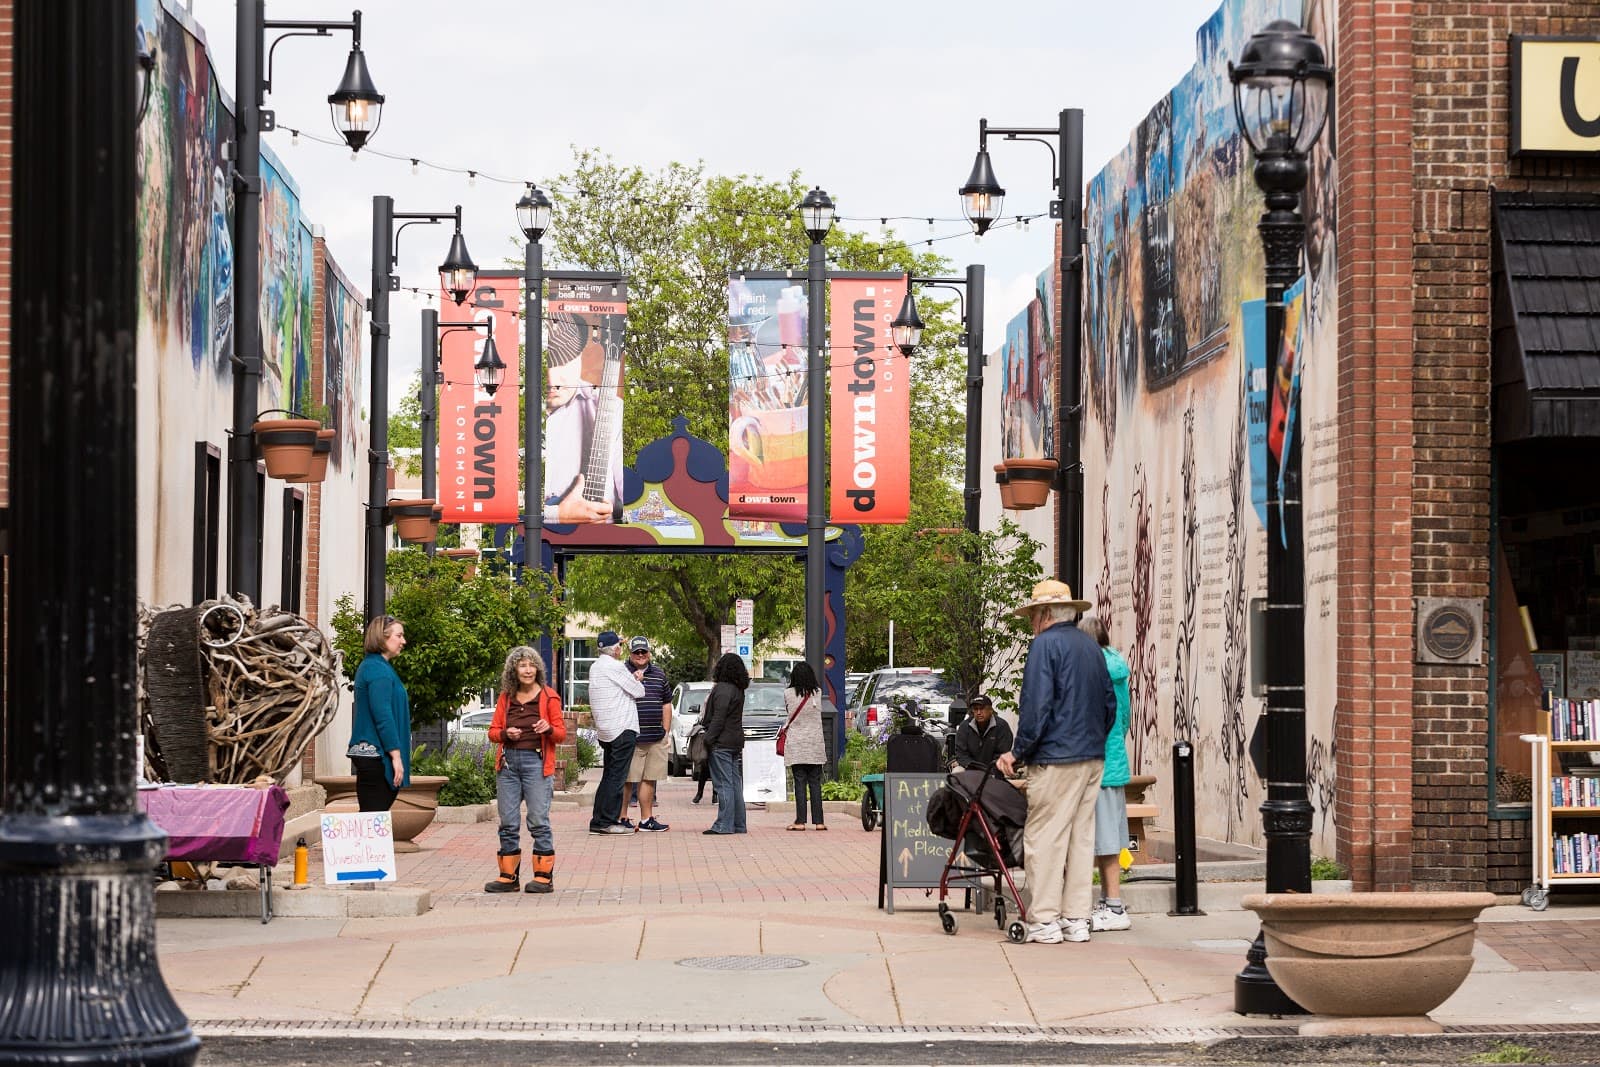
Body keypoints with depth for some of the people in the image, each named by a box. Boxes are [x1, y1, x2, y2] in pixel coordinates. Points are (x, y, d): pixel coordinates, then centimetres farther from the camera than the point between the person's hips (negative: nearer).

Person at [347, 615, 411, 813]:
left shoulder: (369, 666, 18)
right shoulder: (379, 670, -14)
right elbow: (383, 716, -20)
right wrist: (396, 755, -19)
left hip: (368, 754, 10)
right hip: (376, 756, -10)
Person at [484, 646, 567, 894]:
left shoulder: (548, 697, 3)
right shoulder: (505, 697, 12)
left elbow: (561, 733, 3)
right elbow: (493, 731, 14)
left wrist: (548, 729, -19)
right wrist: (506, 734, -8)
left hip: (536, 762, -4)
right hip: (508, 762, 4)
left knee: (539, 821, -6)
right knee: (507, 822, 6)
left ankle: (543, 875, -1)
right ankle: (508, 876, 12)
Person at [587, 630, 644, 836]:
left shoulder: (595, 667, 15)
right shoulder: (614, 667, -14)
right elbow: (638, 691, -7)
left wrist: (632, 679, 6)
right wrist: (637, 681, 13)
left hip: (605, 730, 9)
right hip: (622, 728, -9)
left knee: (609, 775, 13)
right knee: (617, 776, -6)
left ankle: (598, 820, 12)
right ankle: (608, 821, -8)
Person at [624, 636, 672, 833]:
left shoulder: (659, 674, 16)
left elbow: (666, 704, 21)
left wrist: (665, 732, 17)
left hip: (655, 738, 5)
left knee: (649, 779, 9)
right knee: (627, 779, -4)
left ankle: (647, 819, 16)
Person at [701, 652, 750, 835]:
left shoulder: (722, 689, -14)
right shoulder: (738, 690, 14)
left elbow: (718, 719, -18)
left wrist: (709, 739, -15)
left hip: (721, 744, -9)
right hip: (736, 743, 9)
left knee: (724, 785, -8)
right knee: (735, 784, 11)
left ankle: (724, 825, -9)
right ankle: (739, 825, 14)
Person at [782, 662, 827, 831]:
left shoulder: (788, 694, -6)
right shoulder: (818, 693, -1)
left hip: (795, 745, -1)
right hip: (815, 745, 1)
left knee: (799, 783, -1)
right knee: (815, 783, 5)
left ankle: (800, 821, -4)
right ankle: (818, 821, 3)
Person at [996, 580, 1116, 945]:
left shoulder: (1045, 644, -9)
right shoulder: (1091, 646, 15)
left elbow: (1036, 707, -15)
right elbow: (1110, 705, 19)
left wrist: (1017, 753, -8)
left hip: (1056, 759, -8)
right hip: (1093, 757, 8)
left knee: (1044, 837, -4)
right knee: (1081, 837, 10)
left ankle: (1045, 921, -5)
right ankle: (1077, 919, 11)